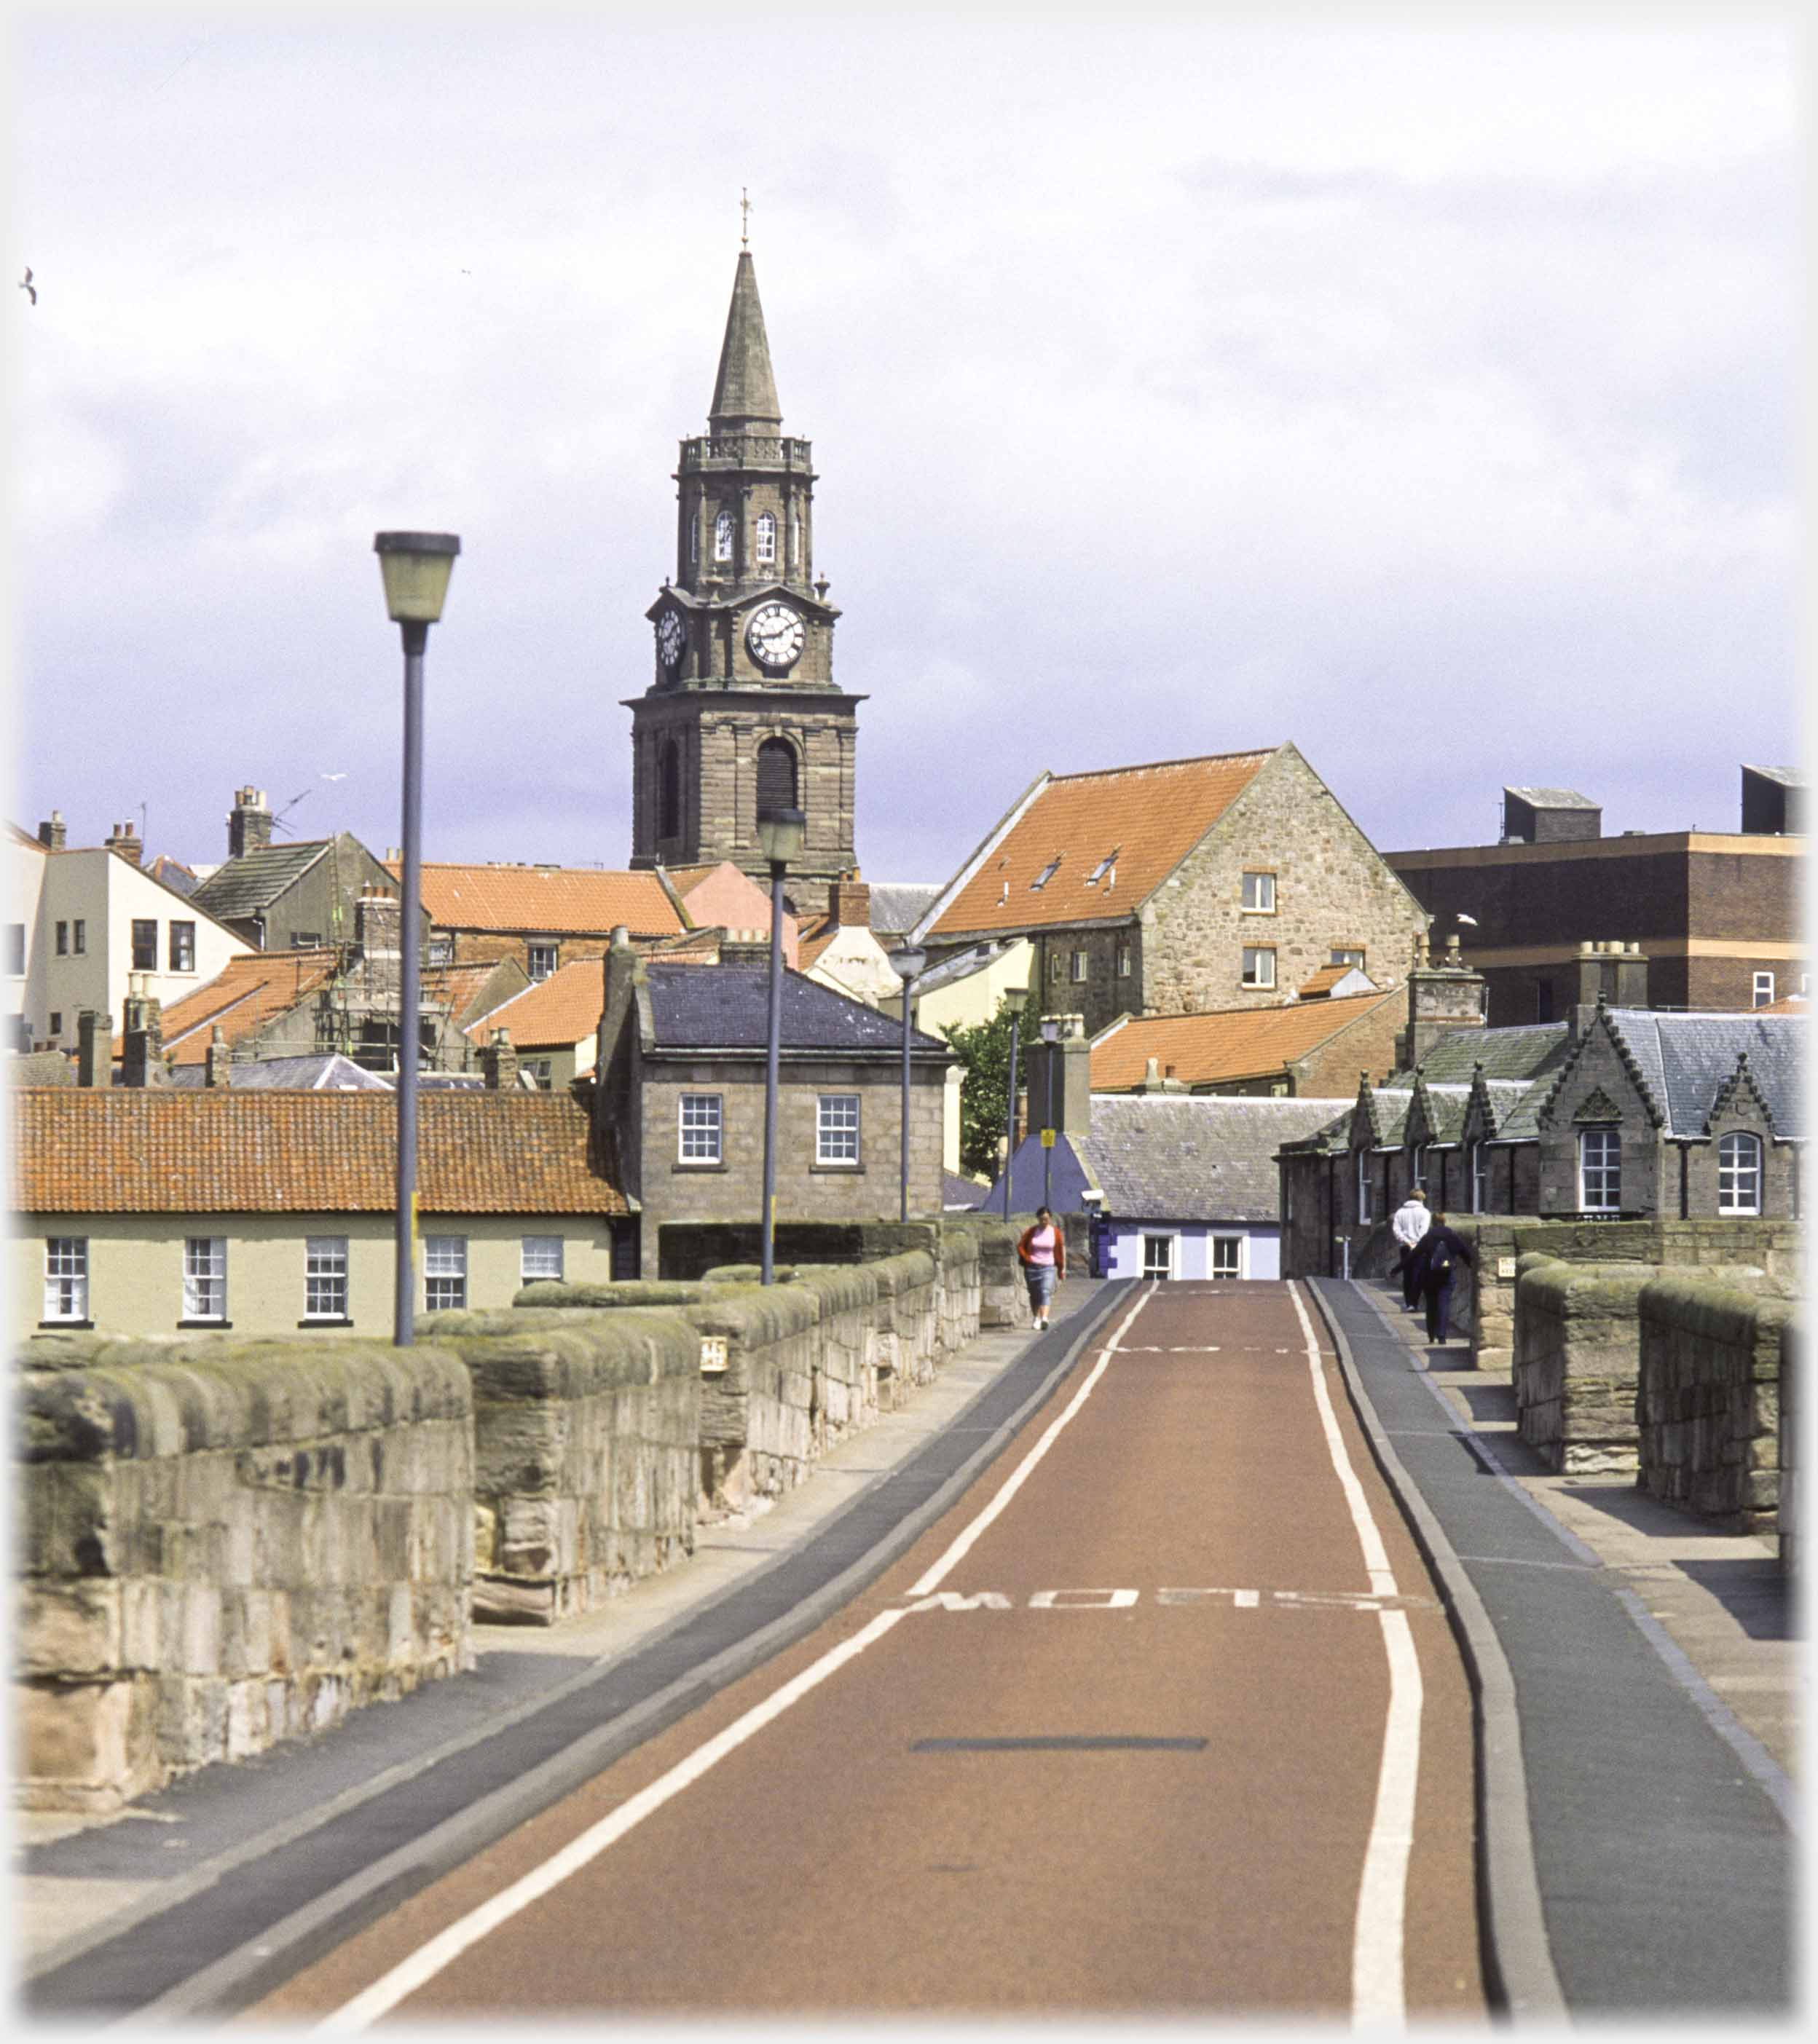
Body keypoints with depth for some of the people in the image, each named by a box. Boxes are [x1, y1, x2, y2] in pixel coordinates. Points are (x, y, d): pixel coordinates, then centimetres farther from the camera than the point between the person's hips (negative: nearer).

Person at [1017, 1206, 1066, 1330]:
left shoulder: (1056, 1233, 2)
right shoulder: (1031, 1232, 1)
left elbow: (1061, 1251, 7)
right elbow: (1020, 1246, 6)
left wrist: (1062, 1269, 7)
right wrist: (1027, 1259, -8)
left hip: (1048, 1268, -2)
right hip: (1032, 1267, 2)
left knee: (1046, 1292, -18)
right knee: (1034, 1294, 9)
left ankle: (1044, 1318, -32)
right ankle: (1037, 1318, 23)